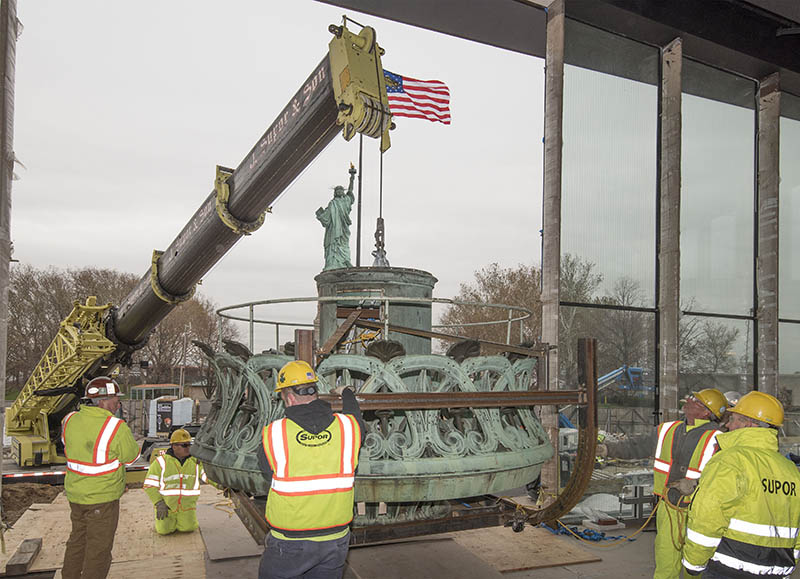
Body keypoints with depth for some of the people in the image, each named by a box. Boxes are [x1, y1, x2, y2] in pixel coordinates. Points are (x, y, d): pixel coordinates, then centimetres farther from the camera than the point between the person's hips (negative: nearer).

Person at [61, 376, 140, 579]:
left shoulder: (70, 420, -4)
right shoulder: (116, 428, -22)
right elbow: (131, 456, -8)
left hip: (75, 494, 7)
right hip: (102, 498, -7)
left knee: (77, 541, 25)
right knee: (99, 548, 7)